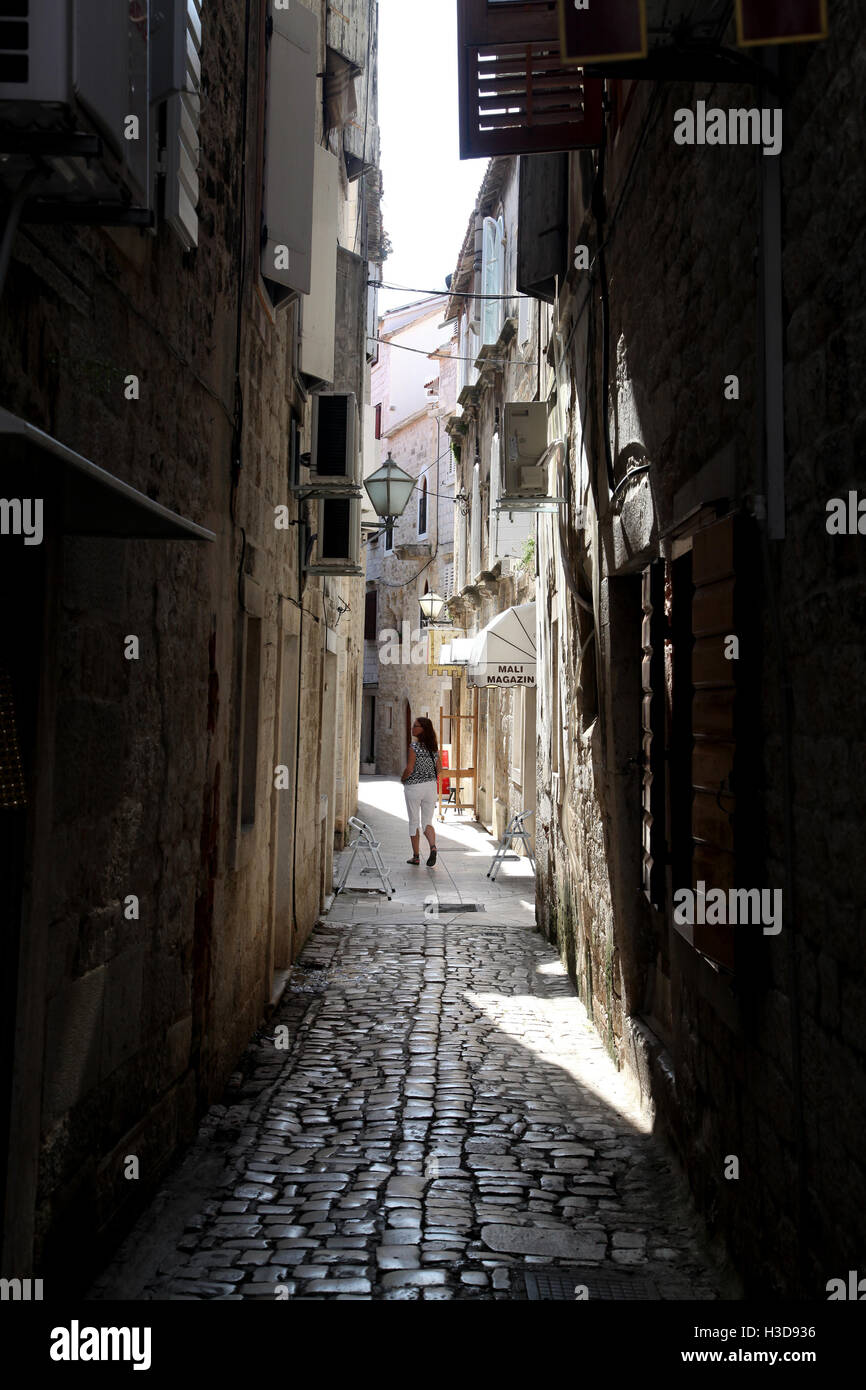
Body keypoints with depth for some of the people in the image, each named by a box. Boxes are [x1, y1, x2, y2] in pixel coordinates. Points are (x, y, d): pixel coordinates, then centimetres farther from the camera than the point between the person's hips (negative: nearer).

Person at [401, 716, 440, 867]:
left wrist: (403, 779, 0)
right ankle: (433, 847, -16)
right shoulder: (433, 747, 5)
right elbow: (439, 769, 10)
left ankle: (416, 856, 13)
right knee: (427, 822, 10)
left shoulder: (415, 746, -14)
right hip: (431, 786, 5)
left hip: (414, 786, -5)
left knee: (414, 822, 8)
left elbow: (409, 768, -18)